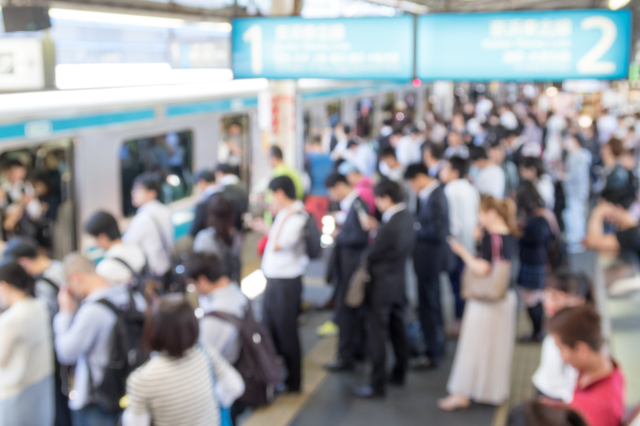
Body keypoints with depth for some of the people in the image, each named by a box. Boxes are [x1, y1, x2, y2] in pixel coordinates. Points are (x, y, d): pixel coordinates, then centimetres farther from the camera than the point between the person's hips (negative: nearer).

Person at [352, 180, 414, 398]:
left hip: (382, 284, -9)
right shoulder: (406, 217, 2)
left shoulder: (391, 225, -26)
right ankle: (399, 374, 34)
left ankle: (377, 385, 6)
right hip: (398, 282, 9)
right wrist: (375, 229, 4)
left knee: (377, 334, -1)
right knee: (397, 329, 20)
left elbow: (373, 255, -17)